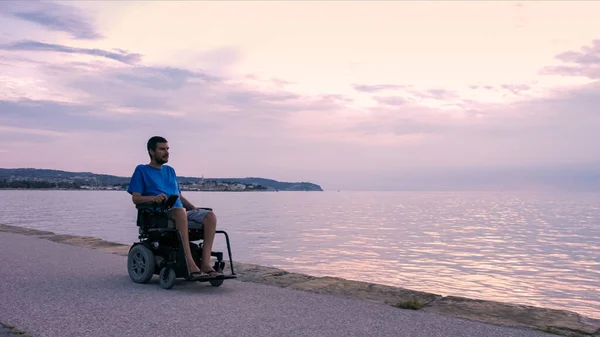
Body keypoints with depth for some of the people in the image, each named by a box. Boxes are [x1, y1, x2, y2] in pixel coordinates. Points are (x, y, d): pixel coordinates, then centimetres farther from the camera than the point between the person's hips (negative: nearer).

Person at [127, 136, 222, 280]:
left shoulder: (170, 171, 28)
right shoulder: (142, 170, 11)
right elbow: (136, 198, 0)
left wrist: (195, 208, 8)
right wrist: (154, 198, -20)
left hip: (180, 212, 6)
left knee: (210, 216, -20)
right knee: (180, 211, -40)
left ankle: (205, 263, -29)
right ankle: (190, 265, -45)